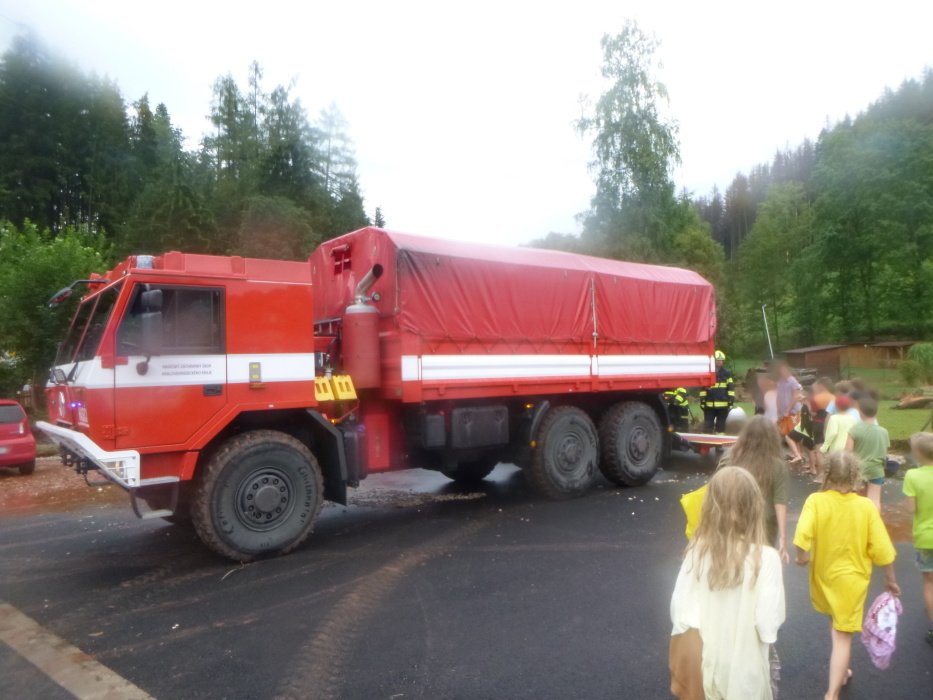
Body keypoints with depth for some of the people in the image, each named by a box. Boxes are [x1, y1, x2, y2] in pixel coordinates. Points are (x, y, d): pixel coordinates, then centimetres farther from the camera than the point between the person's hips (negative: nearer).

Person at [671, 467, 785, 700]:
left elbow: (679, 611, -11)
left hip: (706, 663, 2)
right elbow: (767, 623, -20)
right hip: (745, 668, -2)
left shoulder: (697, 552, -14)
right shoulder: (765, 558, -21)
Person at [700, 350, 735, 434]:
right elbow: (703, 388, 4)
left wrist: (731, 400, -1)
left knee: (721, 425, 9)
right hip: (709, 404, 0)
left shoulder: (727, 373, 5)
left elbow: (731, 388, 5)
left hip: (723, 404, 0)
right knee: (708, 425, 4)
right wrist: (702, 400, 0)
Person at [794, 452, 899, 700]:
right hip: (851, 579, -1)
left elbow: (802, 535, -29)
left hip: (824, 574, 1)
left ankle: (840, 673, 43)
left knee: (836, 628, 27)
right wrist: (890, 579, 5)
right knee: (843, 637, 4)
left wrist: (802, 557, -9)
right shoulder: (866, 506, -14)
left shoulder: (816, 500, -17)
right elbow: (881, 549, -10)